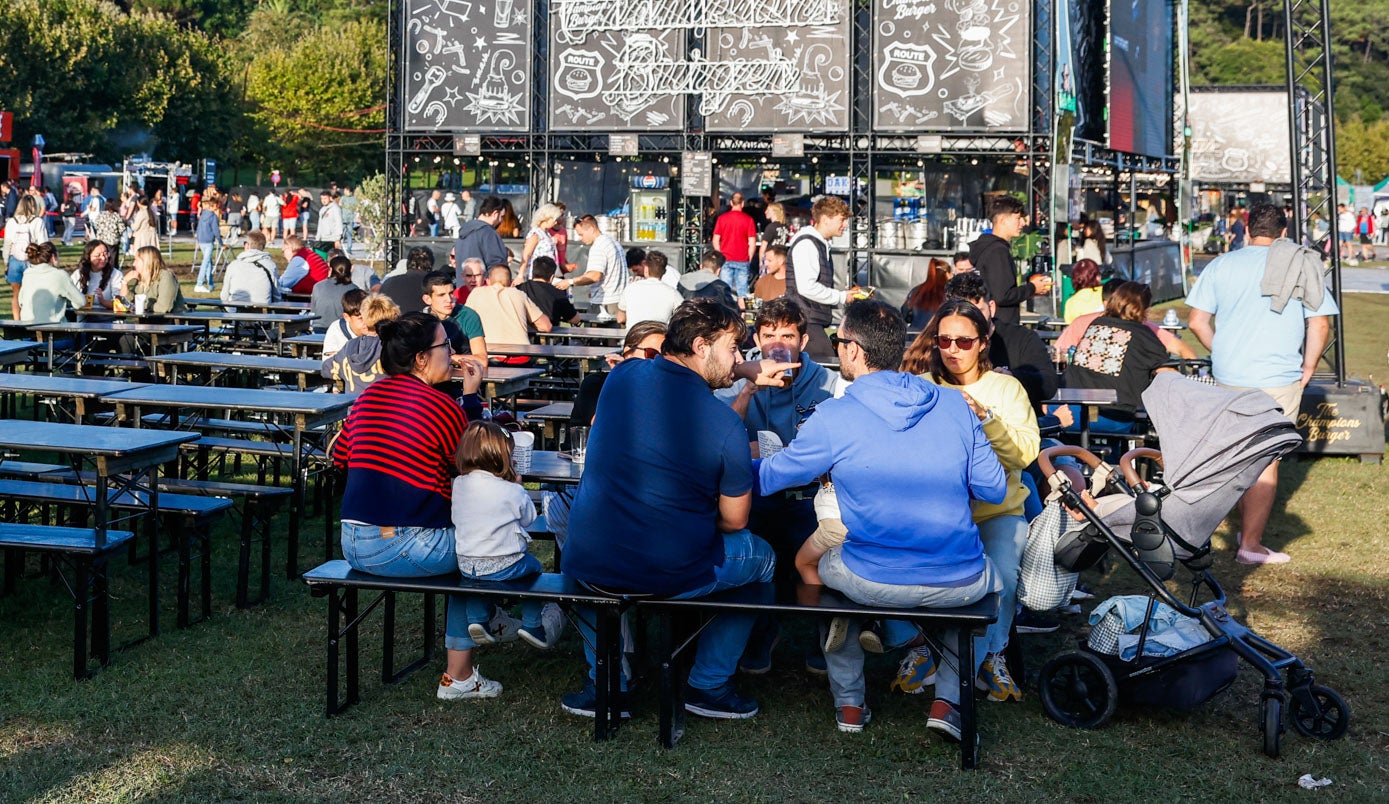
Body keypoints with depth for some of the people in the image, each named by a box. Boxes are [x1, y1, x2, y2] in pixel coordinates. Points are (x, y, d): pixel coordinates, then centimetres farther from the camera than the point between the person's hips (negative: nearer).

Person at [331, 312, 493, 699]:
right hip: (408, 548, -7)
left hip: (353, 544, 8)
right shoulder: (443, 406, -11)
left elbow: (340, 456, 19)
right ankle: (459, 678, 19)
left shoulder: (369, 394, 9)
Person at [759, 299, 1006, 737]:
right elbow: (995, 490, 6)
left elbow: (766, 478, 6)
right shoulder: (955, 404, 1)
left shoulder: (832, 418, -7)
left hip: (873, 584, -1)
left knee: (810, 558, 33)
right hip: (960, 585, 2)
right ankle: (948, 700, 23)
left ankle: (849, 704, 35)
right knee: (992, 571, 38)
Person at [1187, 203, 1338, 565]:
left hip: (1227, 378, 3)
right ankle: (1251, 544, 6)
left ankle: (1246, 527, 25)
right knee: (1266, 462, 4)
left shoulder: (1221, 265, 4)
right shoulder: (1301, 267, -1)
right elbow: (1320, 324, -6)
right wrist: (1308, 367, 7)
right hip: (1278, 380, -3)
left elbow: (1197, 322, 3)